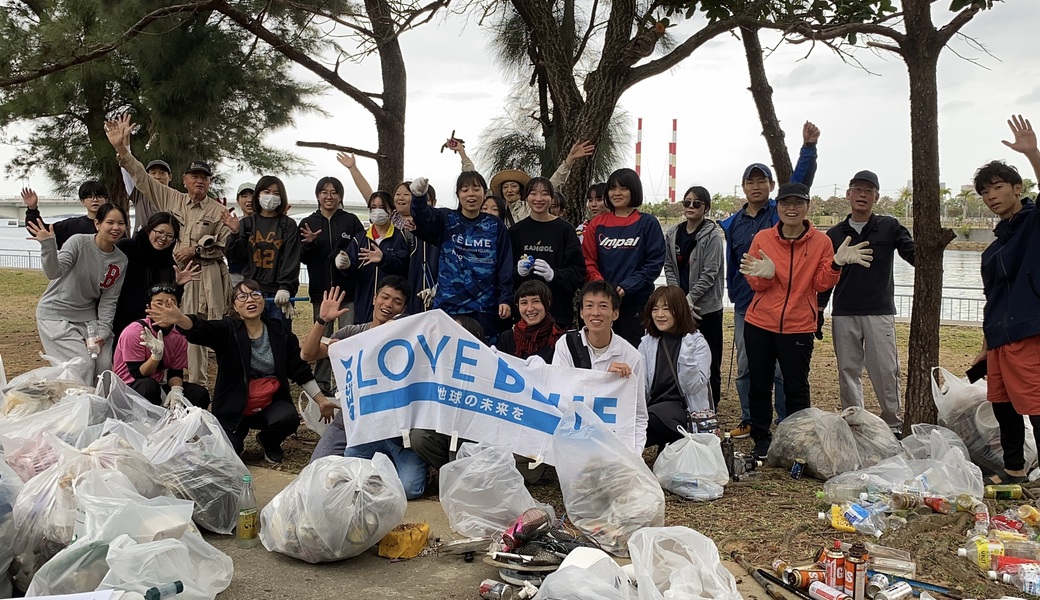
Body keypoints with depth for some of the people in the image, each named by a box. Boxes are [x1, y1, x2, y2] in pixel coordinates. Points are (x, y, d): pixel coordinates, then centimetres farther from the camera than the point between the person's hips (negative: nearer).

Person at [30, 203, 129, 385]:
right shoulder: (79, 242, -17)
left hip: (87, 315, 5)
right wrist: (48, 246, -45)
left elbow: (109, 300, -1)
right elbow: (54, 272, -29)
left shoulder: (121, 260, -2)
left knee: (104, 366, -2)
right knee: (83, 366, -14)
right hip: (56, 314, -5)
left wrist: (103, 331, -10)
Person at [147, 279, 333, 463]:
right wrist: (179, 319, -52)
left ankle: (269, 442, 8)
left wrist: (321, 400, 4)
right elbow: (199, 328, -29)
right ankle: (238, 437, 20)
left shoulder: (280, 331, 0)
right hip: (234, 409, -1)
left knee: (289, 417, -28)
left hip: (270, 404, 2)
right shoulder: (227, 330, -7)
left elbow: (300, 369, 6)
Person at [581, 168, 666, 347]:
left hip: (637, 303, -3)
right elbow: (588, 261, 3)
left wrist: (626, 287, -16)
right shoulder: (597, 224, 8)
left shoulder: (648, 223, 0)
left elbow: (655, 262, -6)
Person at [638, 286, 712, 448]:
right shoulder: (646, 343, 13)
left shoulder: (697, 342, 1)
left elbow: (693, 387, -9)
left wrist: (687, 354, -21)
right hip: (653, 407, 3)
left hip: (685, 409, -3)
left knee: (653, 417, -35)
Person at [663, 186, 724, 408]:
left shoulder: (712, 235, -7)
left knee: (709, 358, 1)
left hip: (707, 306, -5)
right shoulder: (673, 234, 8)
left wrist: (689, 298, -15)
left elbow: (709, 273, -12)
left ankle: (711, 405, 13)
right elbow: (669, 267, 8)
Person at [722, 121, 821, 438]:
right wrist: (734, 294, 13)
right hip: (745, 305, 4)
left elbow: (800, 181, -15)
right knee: (745, 367, 10)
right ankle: (749, 421, 22)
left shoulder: (781, 212, 0)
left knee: (782, 368, -1)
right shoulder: (733, 224, 10)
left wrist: (809, 147, -27)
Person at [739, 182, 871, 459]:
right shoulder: (763, 238, 0)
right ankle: (761, 440, 23)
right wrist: (764, 274, -23)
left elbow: (821, 284, -3)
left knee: (796, 388, 2)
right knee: (759, 385, 9)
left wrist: (836, 264, -20)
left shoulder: (820, 241, -1)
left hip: (798, 325, -1)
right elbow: (755, 284, -1)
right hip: (759, 323, 2)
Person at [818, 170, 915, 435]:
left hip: (880, 313, -2)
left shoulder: (889, 227, 4)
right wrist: (818, 312, 10)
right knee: (848, 371, 7)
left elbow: (915, 254, -6)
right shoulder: (835, 234, 10)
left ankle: (894, 424, 9)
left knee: (885, 371, -3)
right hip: (843, 316, 2)